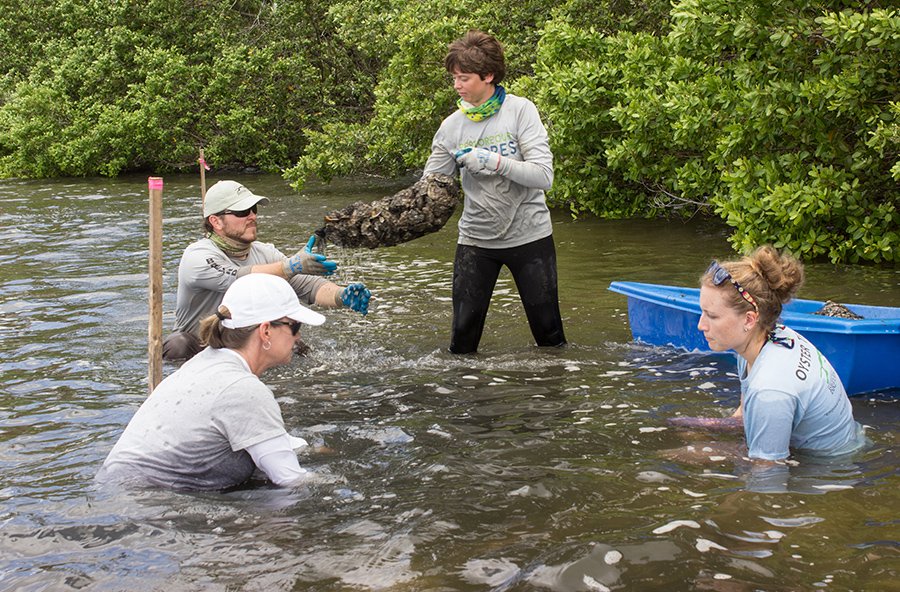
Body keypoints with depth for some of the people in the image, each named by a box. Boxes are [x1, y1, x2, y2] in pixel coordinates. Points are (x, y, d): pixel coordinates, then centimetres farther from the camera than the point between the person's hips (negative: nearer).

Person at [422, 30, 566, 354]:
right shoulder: (452, 126, 0)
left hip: (528, 235, -2)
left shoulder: (520, 110, -10)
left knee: (548, 330, 8)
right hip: (475, 239, 2)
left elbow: (544, 175, -18)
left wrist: (493, 161, -28)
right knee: (463, 336, 0)